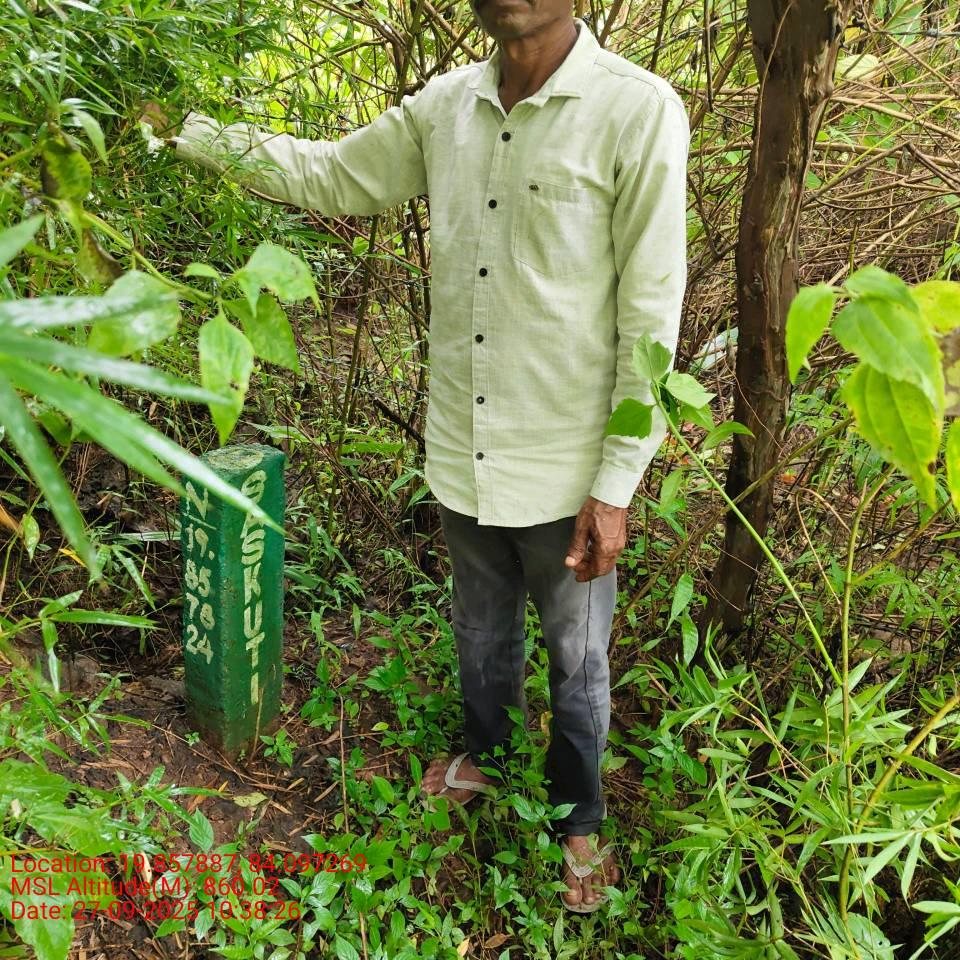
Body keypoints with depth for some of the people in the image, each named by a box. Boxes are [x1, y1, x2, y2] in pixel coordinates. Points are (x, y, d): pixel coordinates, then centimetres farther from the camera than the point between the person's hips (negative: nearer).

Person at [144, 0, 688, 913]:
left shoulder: (639, 112, -16)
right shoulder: (444, 106, 0)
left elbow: (651, 316, -15)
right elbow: (328, 175, 14)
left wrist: (616, 486, -14)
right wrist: (180, 127, 9)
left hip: (563, 469, -4)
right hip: (461, 453, 5)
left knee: (576, 659, 16)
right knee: (480, 630, 25)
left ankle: (578, 819, 42)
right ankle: (485, 756, 54)